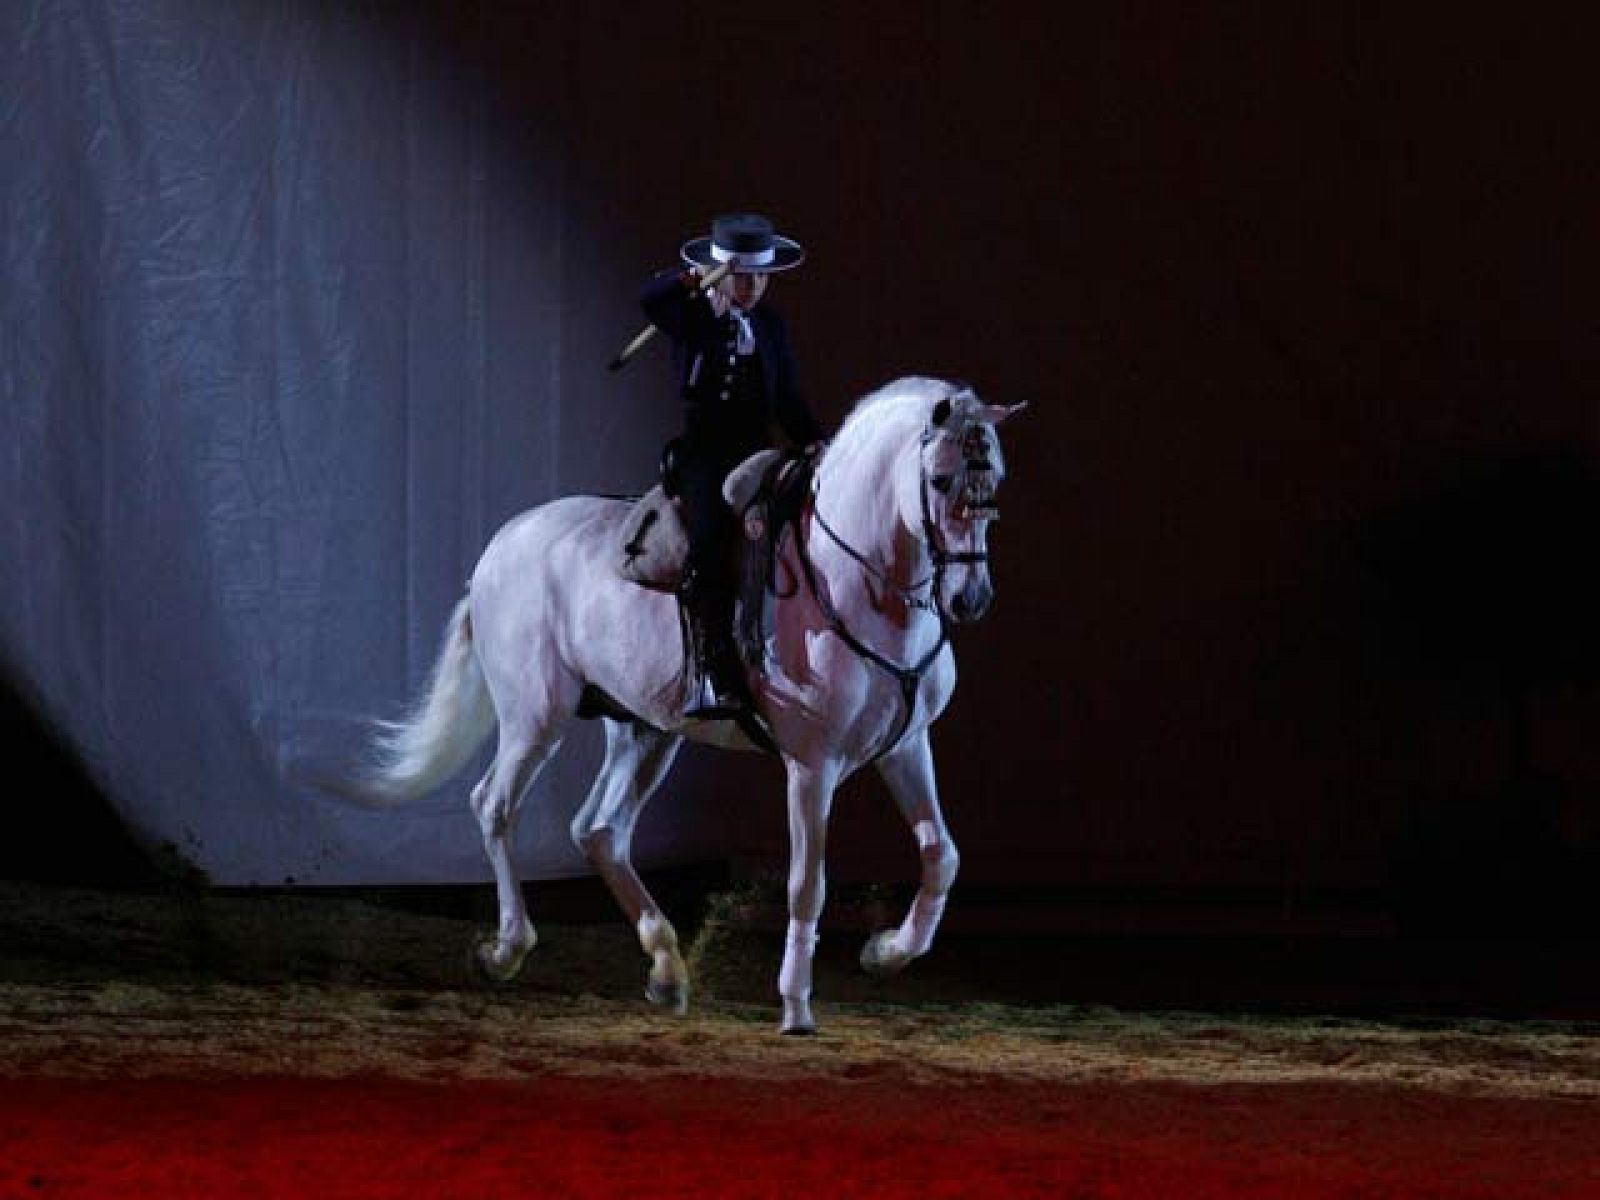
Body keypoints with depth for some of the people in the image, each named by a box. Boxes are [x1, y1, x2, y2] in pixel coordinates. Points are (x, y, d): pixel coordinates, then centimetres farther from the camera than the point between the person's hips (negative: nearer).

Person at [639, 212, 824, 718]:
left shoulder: (771, 326, 17)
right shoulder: (692, 318, 1)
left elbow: (787, 400, 19)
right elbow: (650, 299, -21)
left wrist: (814, 442, 4)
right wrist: (691, 279, -38)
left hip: (758, 450, 5)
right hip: (704, 453, -5)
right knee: (711, 538, -28)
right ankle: (714, 678, -33)